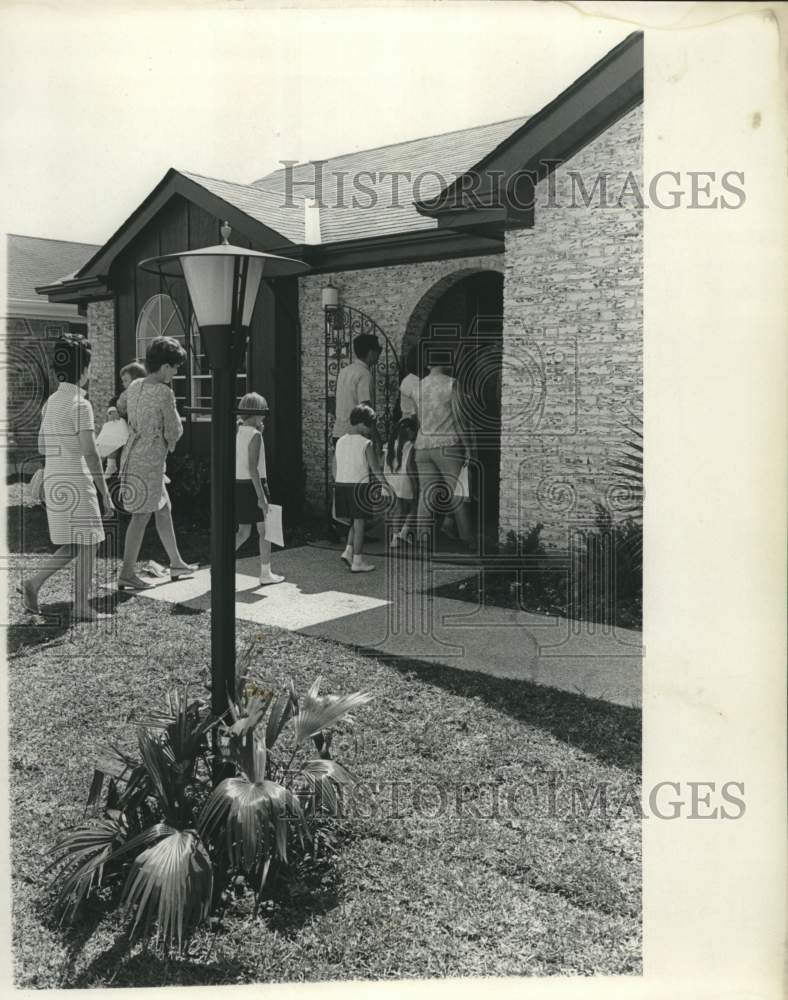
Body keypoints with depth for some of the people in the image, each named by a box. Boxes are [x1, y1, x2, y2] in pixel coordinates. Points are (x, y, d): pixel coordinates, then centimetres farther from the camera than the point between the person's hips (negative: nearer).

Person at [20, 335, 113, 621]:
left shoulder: (51, 401, 11)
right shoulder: (81, 404, -14)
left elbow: (41, 447, 15)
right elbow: (90, 454, -18)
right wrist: (105, 493, -15)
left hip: (53, 480, 8)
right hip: (77, 482, -8)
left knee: (72, 546, 17)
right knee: (87, 545, 2)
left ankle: (34, 583, 7)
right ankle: (82, 608, 6)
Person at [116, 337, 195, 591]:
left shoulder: (134, 386, 8)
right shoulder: (164, 392, -15)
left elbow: (119, 407, 28)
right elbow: (174, 432, -13)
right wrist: (170, 441, 10)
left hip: (131, 454, 9)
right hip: (149, 460, -9)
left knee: (164, 509, 17)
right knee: (142, 515, -4)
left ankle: (176, 564, 27)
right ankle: (127, 574, 1)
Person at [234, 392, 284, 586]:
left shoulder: (236, 432, 8)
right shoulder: (255, 435, -14)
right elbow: (253, 468, -20)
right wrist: (261, 496, -20)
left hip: (238, 485, 7)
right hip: (253, 485, -7)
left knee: (243, 531, 14)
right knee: (264, 530, 6)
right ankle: (266, 574, 12)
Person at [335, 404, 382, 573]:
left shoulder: (340, 441, 7)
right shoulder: (366, 443, -10)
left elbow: (338, 466, 12)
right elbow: (376, 470, -11)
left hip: (341, 484, 6)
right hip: (359, 486, -6)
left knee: (354, 522, 21)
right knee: (359, 523, 3)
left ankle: (348, 551, 11)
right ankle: (357, 561, 7)